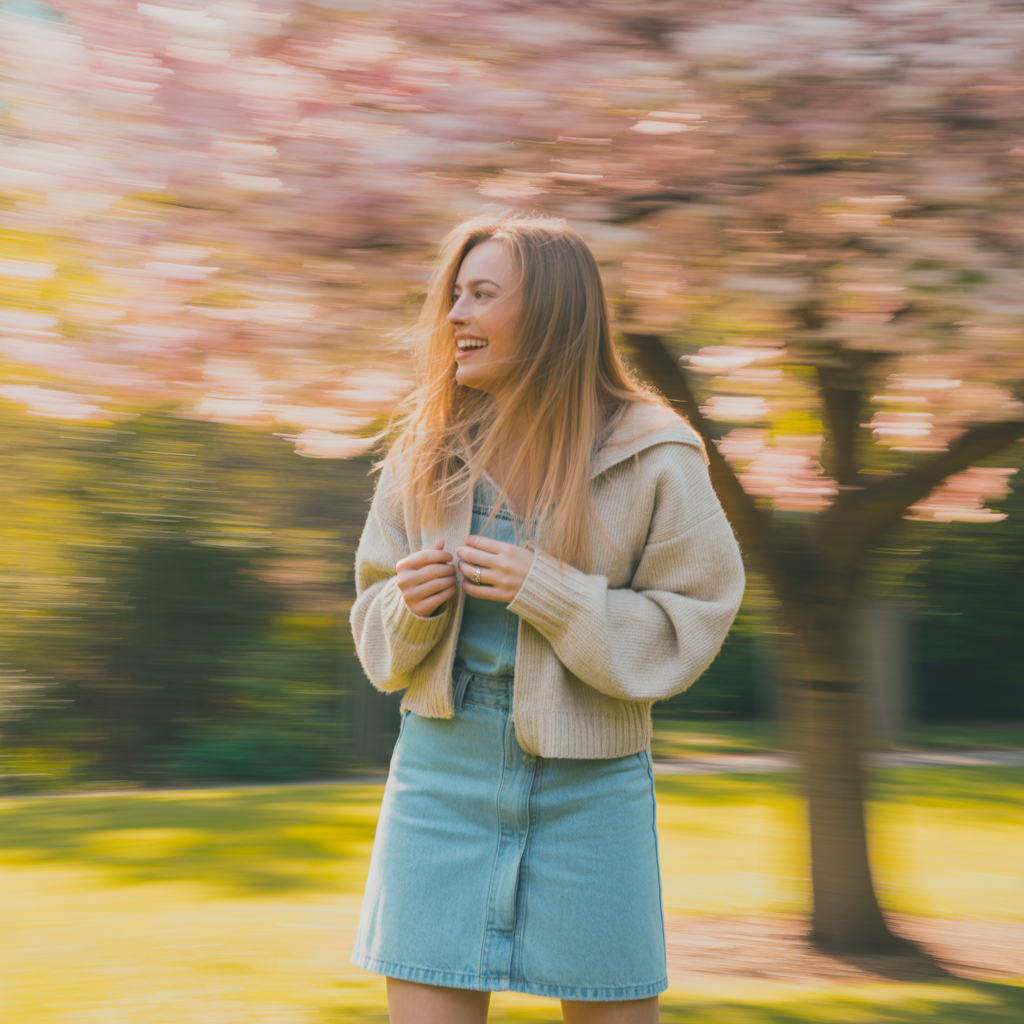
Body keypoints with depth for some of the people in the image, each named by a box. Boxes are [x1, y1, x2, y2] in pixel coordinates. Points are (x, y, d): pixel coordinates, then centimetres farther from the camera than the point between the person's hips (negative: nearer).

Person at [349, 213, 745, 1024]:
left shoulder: (653, 457, -8)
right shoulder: (427, 449, 3)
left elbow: (689, 625, -8)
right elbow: (377, 621, 11)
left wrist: (546, 591, -19)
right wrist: (414, 607, -13)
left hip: (589, 777, -2)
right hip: (444, 765, 3)